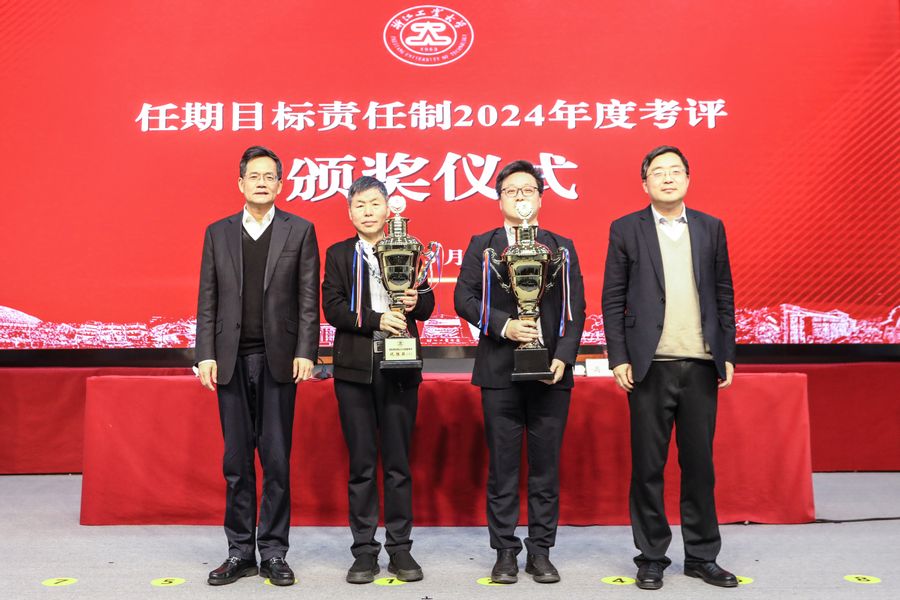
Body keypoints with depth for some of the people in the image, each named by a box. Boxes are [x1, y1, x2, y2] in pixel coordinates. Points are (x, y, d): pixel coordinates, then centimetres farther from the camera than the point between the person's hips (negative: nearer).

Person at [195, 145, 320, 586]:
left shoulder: (300, 231, 4)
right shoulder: (218, 232, 10)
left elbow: (309, 298, 0)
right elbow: (208, 299, 7)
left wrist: (305, 352, -8)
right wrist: (206, 355, -1)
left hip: (278, 359, -2)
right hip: (232, 360, 2)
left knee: (276, 460, 4)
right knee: (236, 461, 9)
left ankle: (273, 553, 15)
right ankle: (240, 552, 20)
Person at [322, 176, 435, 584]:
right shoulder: (339, 254, 8)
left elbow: (427, 304, 8)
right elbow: (333, 308, -4)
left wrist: (416, 302, -15)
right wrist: (377, 319, -17)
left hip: (399, 366, 0)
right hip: (355, 367, 0)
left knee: (398, 462, 6)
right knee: (361, 464, 6)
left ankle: (400, 548, 17)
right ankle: (364, 550, 16)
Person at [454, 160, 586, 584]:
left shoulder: (562, 246, 11)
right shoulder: (481, 245, 9)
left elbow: (575, 308, 5)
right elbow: (463, 298, 0)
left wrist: (563, 357, -7)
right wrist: (503, 326, -14)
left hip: (551, 371, 1)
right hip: (500, 372, -1)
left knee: (546, 466, 6)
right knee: (502, 467, 5)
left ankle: (541, 551, 18)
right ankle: (505, 552, 16)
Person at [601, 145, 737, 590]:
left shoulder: (711, 228, 10)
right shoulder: (626, 230, 3)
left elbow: (724, 296, 11)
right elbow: (613, 299, 0)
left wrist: (727, 354, 5)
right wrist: (619, 359, -6)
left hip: (701, 366, 2)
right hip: (651, 366, -2)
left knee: (699, 464, 10)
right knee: (648, 466, 5)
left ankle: (702, 556, 24)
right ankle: (651, 557, 19)